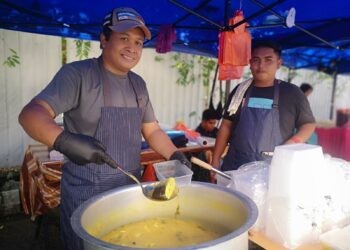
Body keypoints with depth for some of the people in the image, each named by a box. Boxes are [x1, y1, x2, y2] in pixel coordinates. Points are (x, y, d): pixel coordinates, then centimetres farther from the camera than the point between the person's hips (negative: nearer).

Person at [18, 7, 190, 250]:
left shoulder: (138, 84, 7)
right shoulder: (77, 74, -12)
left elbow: (152, 130, 10)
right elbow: (31, 113, -21)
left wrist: (175, 155, -5)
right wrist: (64, 140, -39)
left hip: (131, 188, 6)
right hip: (86, 193, -6)